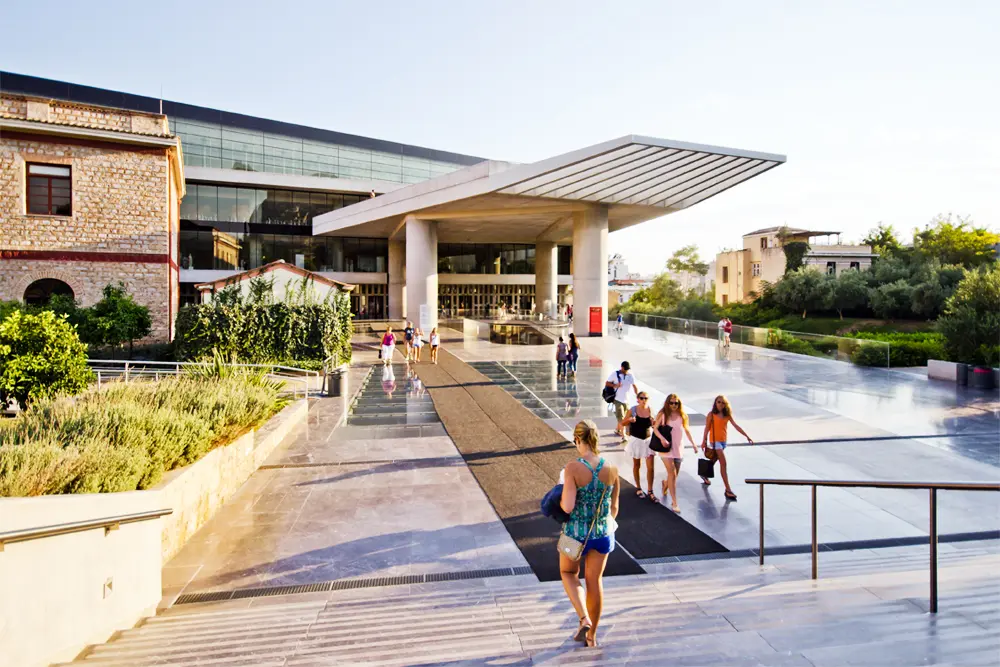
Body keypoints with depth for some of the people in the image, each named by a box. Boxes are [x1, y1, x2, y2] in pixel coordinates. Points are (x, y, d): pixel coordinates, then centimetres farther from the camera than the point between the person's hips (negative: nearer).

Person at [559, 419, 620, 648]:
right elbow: (614, 507, 2)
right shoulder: (611, 469, -9)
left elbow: (567, 507, -26)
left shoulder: (573, 468, -23)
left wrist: (561, 499, -3)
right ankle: (592, 635, 34)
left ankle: (584, 619, 5)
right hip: (603, 531, 3)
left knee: (568, 572, 24)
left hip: (577, 532, -3)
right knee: (595, 580, 21)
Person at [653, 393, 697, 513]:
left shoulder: (682, 416, 2)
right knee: (672, 474, -12)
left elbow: (687, 430, 12)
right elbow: (655, 428, -8)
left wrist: (693, 444, 8)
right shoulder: (662, 414, -5)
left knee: (674, 474, 13)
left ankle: (665, 484, 49)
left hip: (678, 448, 4)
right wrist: (662, 438, -23)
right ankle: (674, 502, -8)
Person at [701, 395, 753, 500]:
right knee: (723, 463, -13)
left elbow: (736, 426, 2)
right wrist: (704, 441, -4)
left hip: (723, 441, 5)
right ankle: (728, 490, -14)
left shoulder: (727, 415, 5)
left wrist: (747, 436, -4)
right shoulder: (711, 415, -7)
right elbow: (707, 428, -4)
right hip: (715, 441, -5)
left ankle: (705, 476, 47)